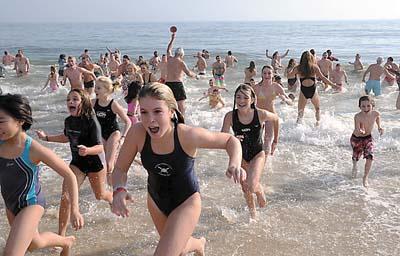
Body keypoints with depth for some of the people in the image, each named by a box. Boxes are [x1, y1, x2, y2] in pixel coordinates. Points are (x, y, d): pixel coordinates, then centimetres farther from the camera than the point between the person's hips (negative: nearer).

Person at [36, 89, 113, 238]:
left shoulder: (91, 121, -25)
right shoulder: (68, 121, -5)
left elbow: (100, 147, -25)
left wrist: (87, 150, -45)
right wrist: (47, 138, 11)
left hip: (95, 162, -4)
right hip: (77, 162, 4)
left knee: (100, 195, 18)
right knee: (66, 197, -11)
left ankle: (114, 201, 56)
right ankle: (61, 235, 1)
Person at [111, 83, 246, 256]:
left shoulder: (187, 135, -31)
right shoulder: (137, 133, -25)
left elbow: (231, 140, -18)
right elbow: (120, 169, -13)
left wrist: (235, 165, -37)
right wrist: (119, 190, -34)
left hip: (186, 201, -4)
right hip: (155, 200, 4)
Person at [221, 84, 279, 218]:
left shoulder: (261, 114, -22)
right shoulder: (230, 116, -21)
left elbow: (276, 119, 0)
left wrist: (275, 141, 8)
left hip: (257, 154, -2)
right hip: (240, 155, 2)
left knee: (252, 186, -21)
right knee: (245, 189, 17)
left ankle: (260, 192, 17)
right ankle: (252, 212, 46)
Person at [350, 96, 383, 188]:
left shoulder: (375, 113, -21)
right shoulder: (357, 117, -33)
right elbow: (357, 131, -37)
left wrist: (379, 127, -1)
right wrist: (360, 131, -58)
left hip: (368, 138, 2)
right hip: (356, 139, -2)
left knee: (370, 156, -15)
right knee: (356, 156, 15)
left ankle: (365, 178, 3)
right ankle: (354, 166, 53)